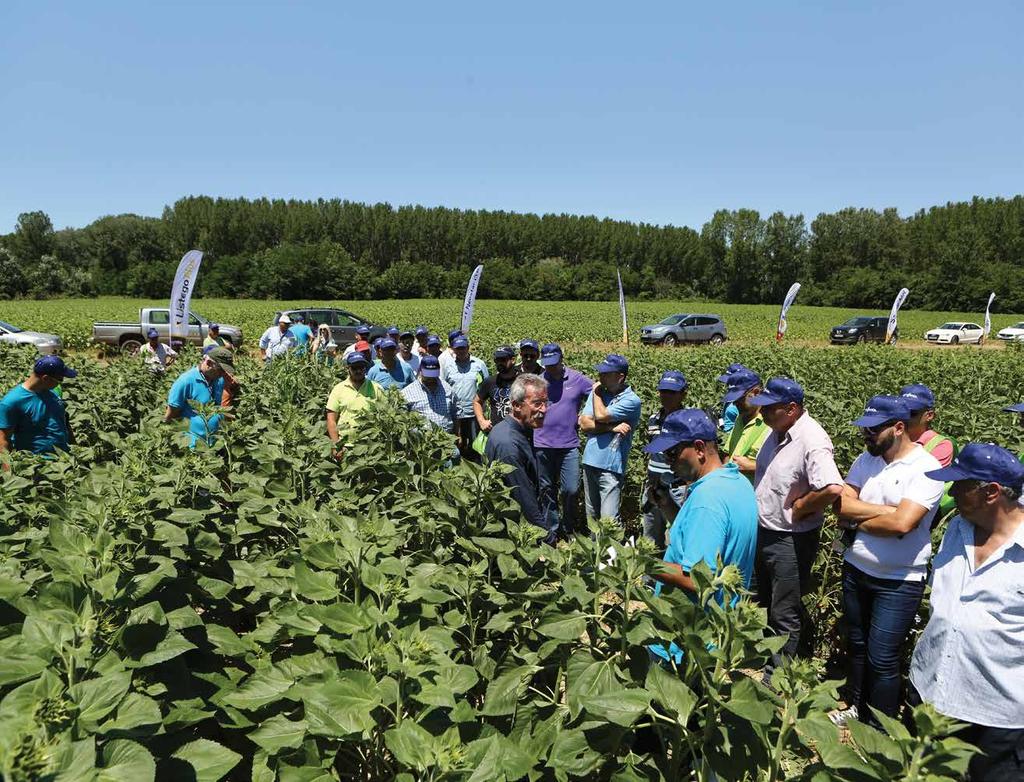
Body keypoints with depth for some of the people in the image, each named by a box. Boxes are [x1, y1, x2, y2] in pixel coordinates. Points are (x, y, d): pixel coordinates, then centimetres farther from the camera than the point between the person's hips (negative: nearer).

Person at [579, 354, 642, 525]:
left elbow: (601, 415, -19)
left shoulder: (631, 400, -10)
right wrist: (612, 427, -14)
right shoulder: (599, 393, 8)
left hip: (611, 467, -6)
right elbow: (584, 424, -2)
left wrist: (597, 392, -3)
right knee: (591, 517, 16)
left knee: (608, 521, -8)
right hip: (590, 461, 6)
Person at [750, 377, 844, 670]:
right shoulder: (777, 432, 2)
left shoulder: (812, 440, -27)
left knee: (785, 616, 7)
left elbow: (832, 489, -40)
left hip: (792, 540, -9)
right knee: (766, 604, 26)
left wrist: (799, 509, -25)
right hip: (764, 533, 9)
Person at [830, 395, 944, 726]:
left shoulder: (926, 468, -18)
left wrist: (856, 521, -13)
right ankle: (858, 707, 41)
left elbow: (902, 524, -28)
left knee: (882, 658, 2)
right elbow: (842, 505, -7)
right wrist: (889, 510, -19)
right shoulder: (867, 458, 1)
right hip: (856, 570, 6)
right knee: (856, 645, 21)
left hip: (899, 581, -6)